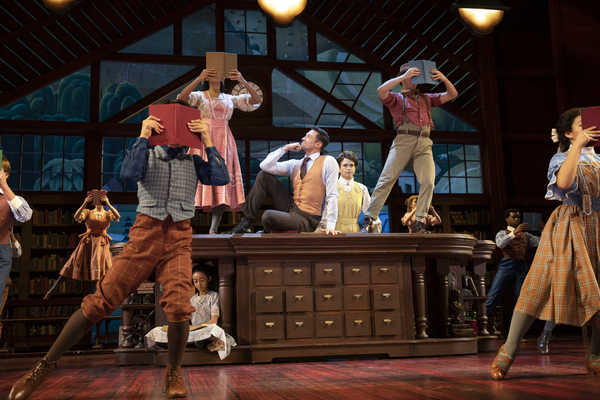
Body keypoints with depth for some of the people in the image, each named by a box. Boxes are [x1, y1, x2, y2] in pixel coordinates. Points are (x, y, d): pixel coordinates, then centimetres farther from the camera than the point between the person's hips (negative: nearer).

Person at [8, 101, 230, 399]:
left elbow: (222, 178, -1)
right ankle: (45, 366, 3)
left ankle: (173, 373, 0)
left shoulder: (193, 162, 16)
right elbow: (129, 174, -8)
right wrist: (143, 136, -8)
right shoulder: (147, 155, 13)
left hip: (179, 240, 1)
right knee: (102, 300, -8)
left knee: (179, 305, -23)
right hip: (144, 234, 0)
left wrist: (207, 142, -3)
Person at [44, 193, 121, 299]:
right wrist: (84, 204, -21)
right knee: (75, 263, 1)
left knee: (100, 268, -4)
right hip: (87, 242, 0)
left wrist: (108, 204, -21)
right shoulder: (88, 212, 7)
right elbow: (77, 217, -12)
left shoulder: (108, 214, 6)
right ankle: (55, 288, 9)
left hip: (101, 243, 0)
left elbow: (117, 216, -16)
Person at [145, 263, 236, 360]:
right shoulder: (192, 298, 19)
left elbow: (214, 321, -5)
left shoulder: (213, 296, 5)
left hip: (206, 329, -5)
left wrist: (195, 327, -16)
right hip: (191, 331, 5)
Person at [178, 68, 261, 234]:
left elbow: (256, 101, 6)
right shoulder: (200, 96, 12)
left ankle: (213, 229, -10)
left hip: (224, 142, 2)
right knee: (201, 176, -12)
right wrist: (198, 79, -20)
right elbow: (182, 98, -10)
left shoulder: (230, 99, 18)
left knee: (223, 184, -9)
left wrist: (243, 82, -8)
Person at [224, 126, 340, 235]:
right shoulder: (295, 164, 12)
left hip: (307, 219, -6)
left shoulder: (328, 162, -5)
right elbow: (265, 165, 3)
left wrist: (330, 226, -17)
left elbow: (332, 196, -10)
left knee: (268, 216, -32)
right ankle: (246, 222, -5)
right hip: (290, 207, 7)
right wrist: (285, 148, 1)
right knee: (263, 175, -1)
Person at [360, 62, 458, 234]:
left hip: (424, 144, 3)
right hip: (403, 140, -3)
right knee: (387, 179, -12)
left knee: (428, 181, -14)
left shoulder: (426, 98, 28)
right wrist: (404, 76, -7)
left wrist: (444, 79, 5)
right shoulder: (397, 98, 16)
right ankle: (368, 220, -12)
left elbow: (452, 94, 25)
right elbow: (381, 90, -6)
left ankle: (419, 223, -11)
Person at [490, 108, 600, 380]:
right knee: (541, 287, -9)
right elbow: (564, 182, -22)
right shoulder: (562, 158, 2)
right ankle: (508, 352, -5)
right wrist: (577, 145, -17)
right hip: (570, 227, -5)